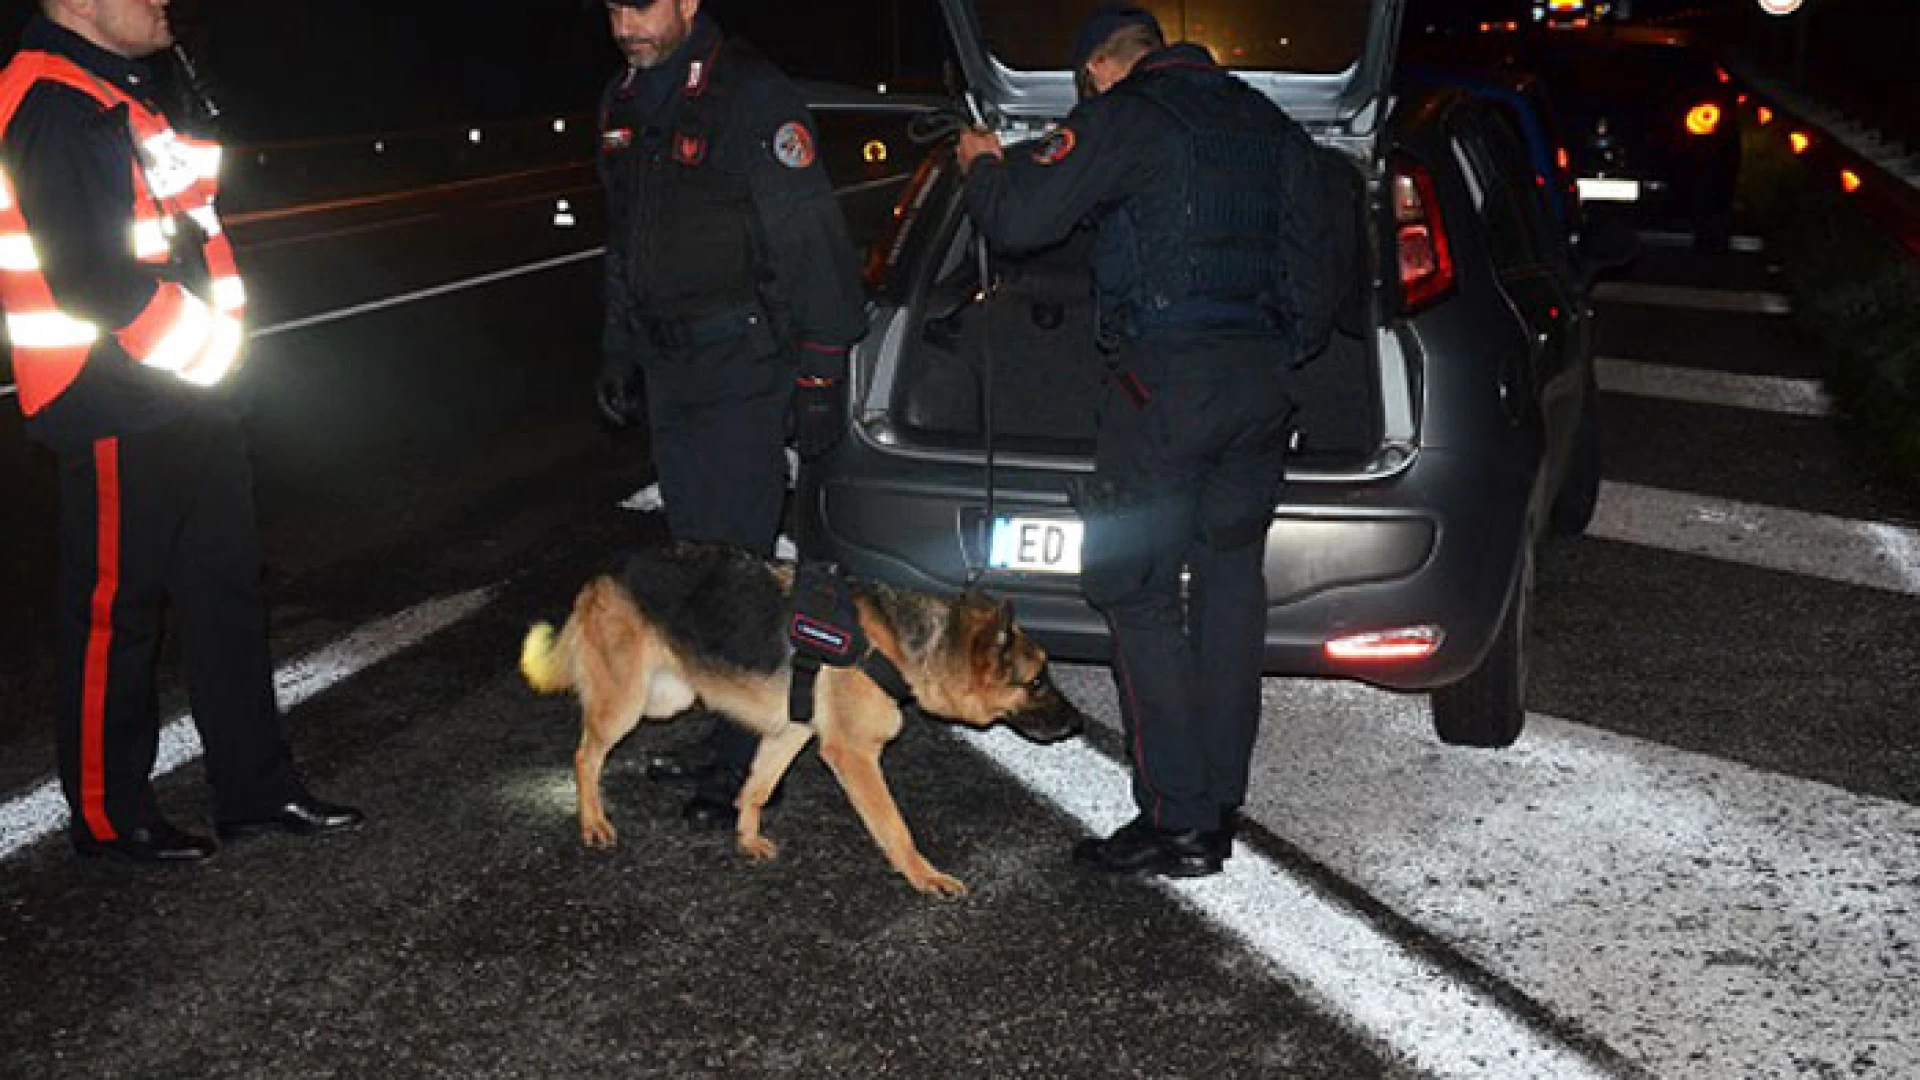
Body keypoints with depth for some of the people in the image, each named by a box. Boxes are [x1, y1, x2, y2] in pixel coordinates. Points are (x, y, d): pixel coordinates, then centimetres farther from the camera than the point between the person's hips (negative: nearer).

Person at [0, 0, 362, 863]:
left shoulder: (114, 93, 15)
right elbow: (93, 280, -24)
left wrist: (212, 339, 10)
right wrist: (203, 345, -13)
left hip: (186, 396, 10)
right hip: (117, 412, -10)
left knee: (227, 589, 15)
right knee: (114, 609, 3)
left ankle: (256, 789, 26)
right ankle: (107, 814, 19)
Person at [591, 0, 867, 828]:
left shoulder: (751, 98, -14)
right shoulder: (624, 104, 11)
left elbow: (813, 247, -16)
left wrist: (820, 378, -18)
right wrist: (618, 348, 20)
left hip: (741, 368, -8)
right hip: (668, 369, 8)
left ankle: (750, 762, 4)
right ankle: (727, 734, 27)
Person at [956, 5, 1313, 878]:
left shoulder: (1125, 118, -5)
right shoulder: (1263, 119, 17)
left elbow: (1019, 219, -8)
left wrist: (982, 163, 12)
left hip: (1169, 379, -7)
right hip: (1263, 377, 8)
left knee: (1136, 593, -1)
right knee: (1230, 585, 12)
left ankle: (1179, 825, 0)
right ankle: (1220, 806, 19)